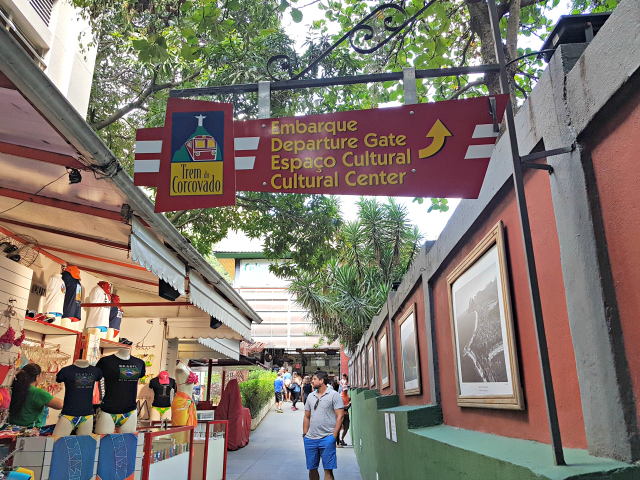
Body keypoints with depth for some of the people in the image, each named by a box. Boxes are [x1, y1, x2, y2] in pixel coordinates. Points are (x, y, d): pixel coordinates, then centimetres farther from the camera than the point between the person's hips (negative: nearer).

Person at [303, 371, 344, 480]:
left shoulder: (334, 395, -3)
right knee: (311, 468, 11)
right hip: (310, 439, 5)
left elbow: (340, 416, -7)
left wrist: (334, 436, -12)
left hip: (327, 438, -5)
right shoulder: (311, 396, 14)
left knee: (328, 470, -4)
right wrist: (304, 434, 9)